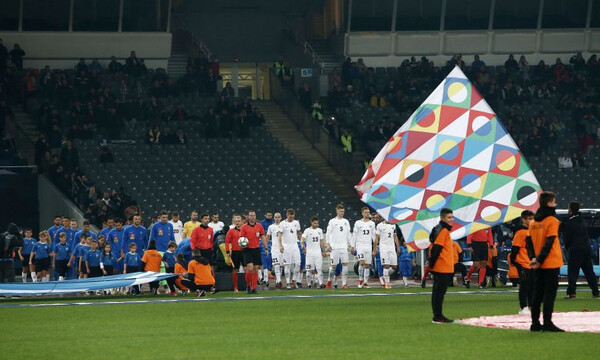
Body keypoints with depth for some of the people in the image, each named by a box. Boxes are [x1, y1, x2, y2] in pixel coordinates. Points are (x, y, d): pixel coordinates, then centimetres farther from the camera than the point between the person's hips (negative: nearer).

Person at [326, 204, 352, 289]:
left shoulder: (346, 222, 12)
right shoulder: (332, 221, 0)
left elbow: (348, 234, 16)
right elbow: (328, 234, 0)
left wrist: (351, 245, 11)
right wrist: (328, 244, -9)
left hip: (344, 246, 3)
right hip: (334, 247, -3)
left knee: (345, 264, -6)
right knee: (334, 265, -1)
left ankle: (344, 283, -5)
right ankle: (329, 280, 21)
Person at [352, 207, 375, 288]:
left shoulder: (372, 223, 10)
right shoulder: (358, 223, 2)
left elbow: (374, 236, 13)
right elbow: (354, 235, 3)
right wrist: (352, 246, -1)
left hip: (369, 246, 3)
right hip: (360, 245, -3)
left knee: (367, 265, 2)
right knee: (362, 262, -17)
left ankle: (365, 282, 7)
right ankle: (360, 280, -4)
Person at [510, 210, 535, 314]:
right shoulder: (520, 232, -11)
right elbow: (515, 248, -13)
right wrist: (513, 261, -15)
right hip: (523, 264, -7)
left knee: (532, 287, 10)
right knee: (524, 286, -2)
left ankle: (531, 306, 17)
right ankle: (523, 307, 3)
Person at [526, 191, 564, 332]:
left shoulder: (533, 222, 10)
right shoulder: (552, 221, -11)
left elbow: (529, 241, 6)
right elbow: (549, 242, -17)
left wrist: (533, 258, -1)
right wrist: (539, 260, -14)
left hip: (538, 265, 6)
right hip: (551, 263, -6)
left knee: (537, 293, 10)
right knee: (550, 293, -5)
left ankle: (535, 323, 11)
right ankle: (547, 323, -8)